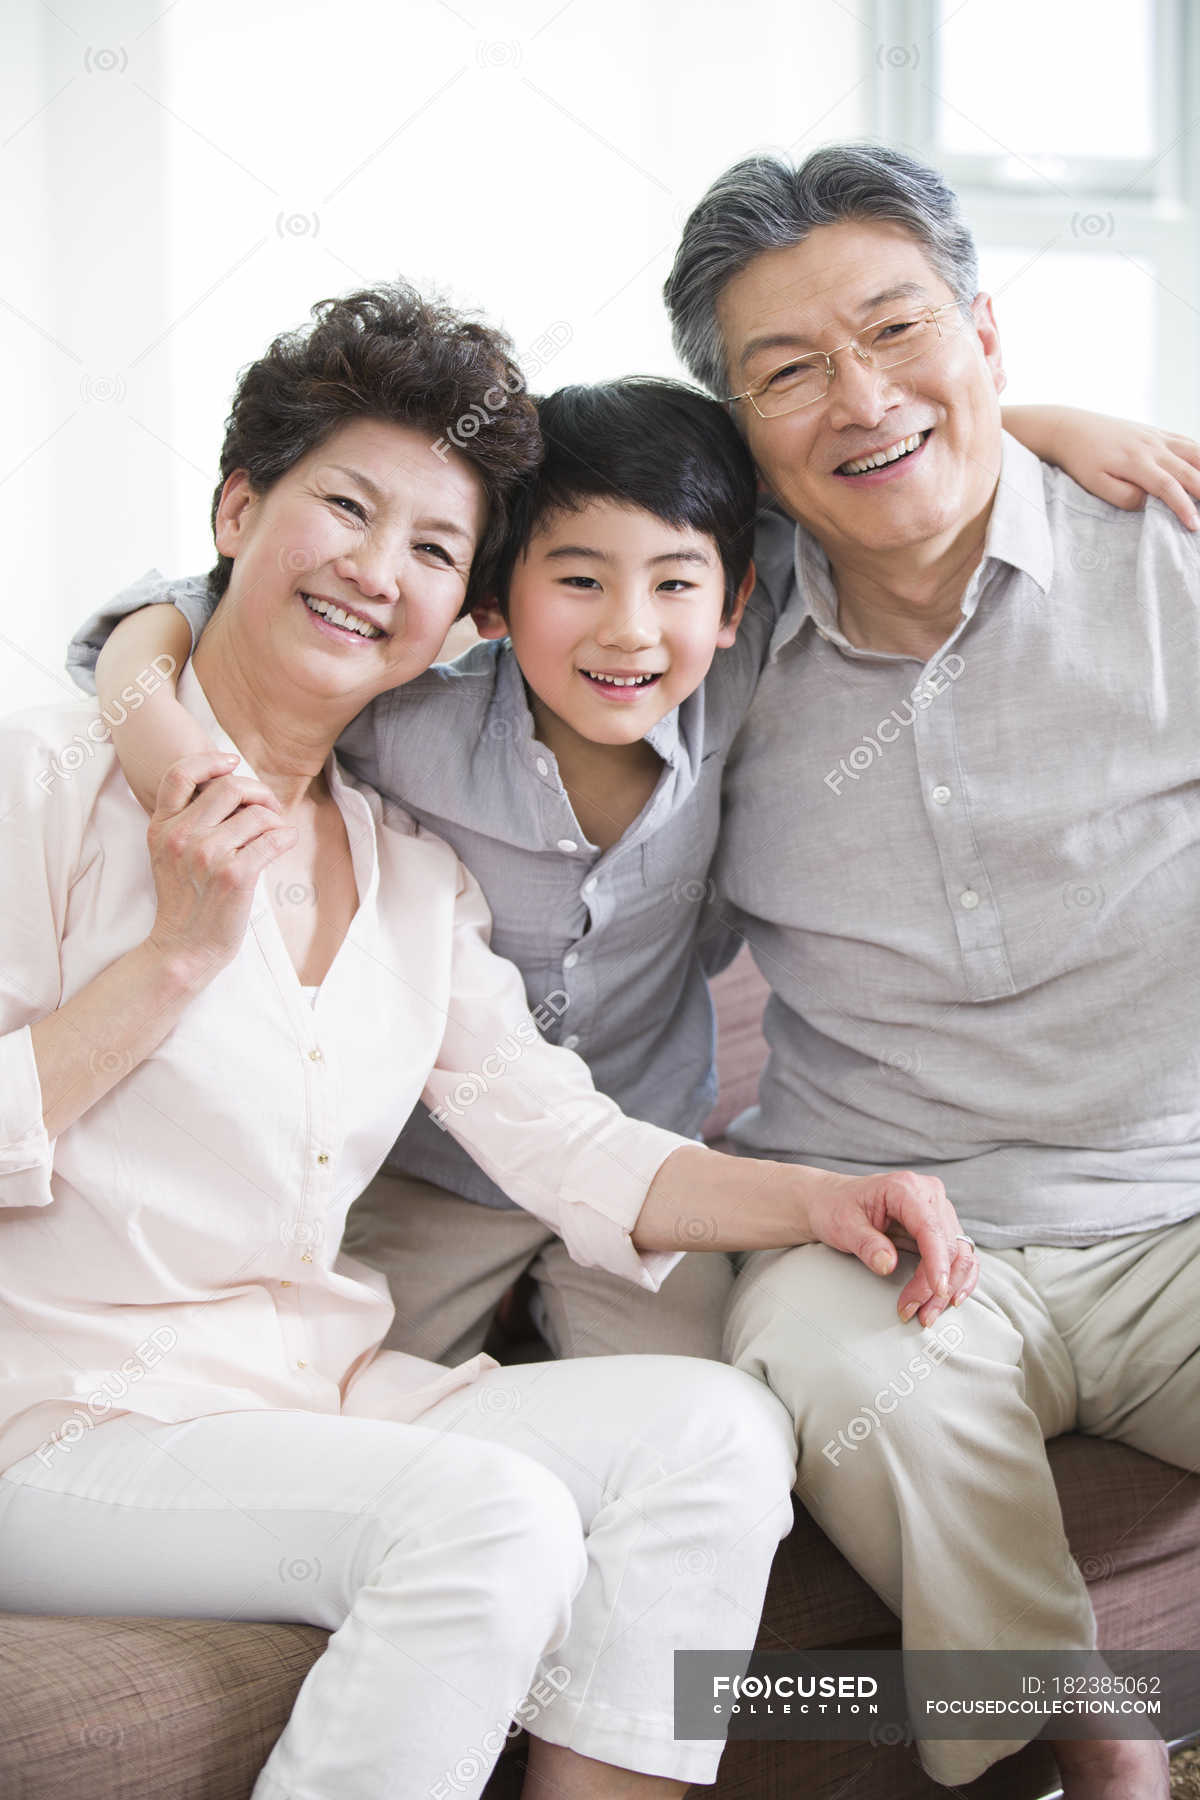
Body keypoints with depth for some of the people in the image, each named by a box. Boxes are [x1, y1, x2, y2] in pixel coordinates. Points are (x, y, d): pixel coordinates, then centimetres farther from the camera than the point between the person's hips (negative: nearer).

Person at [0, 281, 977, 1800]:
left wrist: (819, 1197, -8)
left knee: (719, 1425, -13)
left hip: (325, 1391, 7)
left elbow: (569, 1148, 7)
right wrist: (179, 952, -16)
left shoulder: (420, 877, 15)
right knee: (493, 1516, -28)